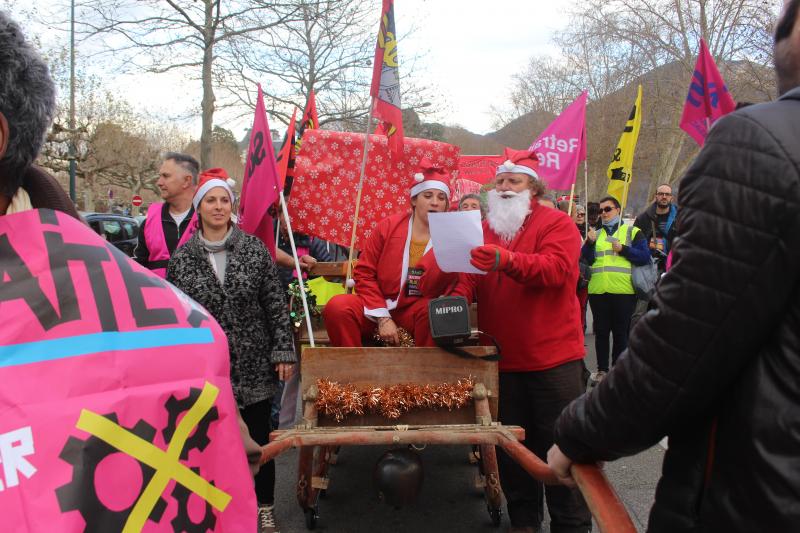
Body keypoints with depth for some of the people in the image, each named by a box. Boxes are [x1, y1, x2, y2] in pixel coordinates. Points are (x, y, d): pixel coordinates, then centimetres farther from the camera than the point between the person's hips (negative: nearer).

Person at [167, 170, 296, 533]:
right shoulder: (182, 257, 0)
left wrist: (284, 351, -5)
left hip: (254, 364, 0)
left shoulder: (255, 249, -2)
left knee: (259, 438, 10)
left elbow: (276, 305, -1)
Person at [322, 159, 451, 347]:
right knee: (337, 307, -26)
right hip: (378, 307, 1)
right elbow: (364, 273, 0)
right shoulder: (388, 226, 2)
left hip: (417, 311, -1)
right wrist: (382, 317, -11)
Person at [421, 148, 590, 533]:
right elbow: (469, 278, 3)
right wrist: (455, 299, -19)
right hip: (503, 358, 5)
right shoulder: (483, 230, 12)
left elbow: (557, 268, -21)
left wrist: (507, 260, -35)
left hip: (553, 357, -4)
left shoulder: (557, 224, -3)